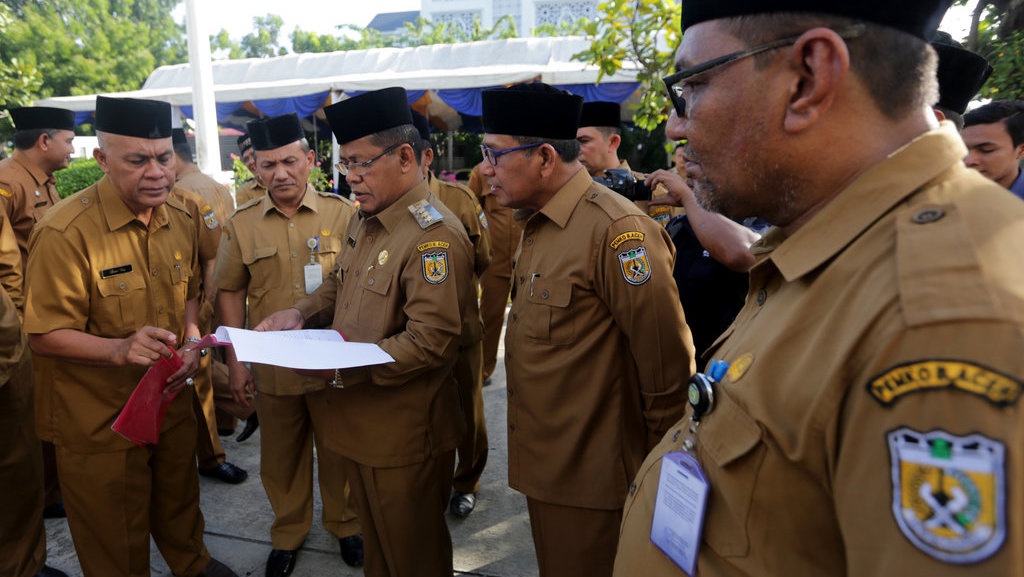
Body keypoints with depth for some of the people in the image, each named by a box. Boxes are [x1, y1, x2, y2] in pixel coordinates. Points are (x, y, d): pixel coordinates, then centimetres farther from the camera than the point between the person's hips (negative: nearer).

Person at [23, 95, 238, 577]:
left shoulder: (180, 220, -1)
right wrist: (119, 349, -34)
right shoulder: (65, 233, -22)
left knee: (178, 498, 28)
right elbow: (45, 336, -18)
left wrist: (191, 343, -7)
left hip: (172, 402, 6)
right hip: (100, 421, -6)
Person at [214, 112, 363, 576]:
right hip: (272, 365, 2)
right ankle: (288, 532, 39)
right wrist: (235, 361, 3)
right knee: (281, 456, 15)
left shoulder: (342, 213, -4)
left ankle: (346, 524, 37)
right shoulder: (241, 224, 1)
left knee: (338, 451, 13)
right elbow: (231, 292, 6)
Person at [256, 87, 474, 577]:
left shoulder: (436, 237, -23)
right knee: (374, 537, 27)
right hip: (358, 424, 8)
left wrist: (342, 366, -27)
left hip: (405, 436, -8)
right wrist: (301, 313, -1)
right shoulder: (363, 220, 7)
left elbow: (430, 343, -27)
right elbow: (340, 285, 19)